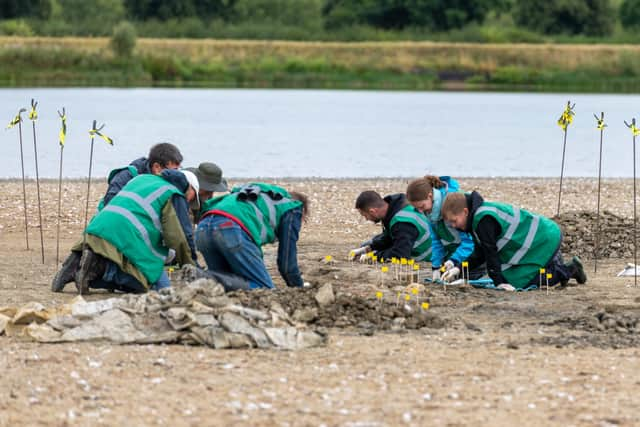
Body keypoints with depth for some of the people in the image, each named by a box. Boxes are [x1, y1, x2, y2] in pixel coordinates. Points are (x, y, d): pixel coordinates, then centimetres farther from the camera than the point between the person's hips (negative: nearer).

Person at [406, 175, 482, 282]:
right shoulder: (431, 209, -7)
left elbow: (469, 240, -30)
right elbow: (436, 238, 1)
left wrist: (454, 260, -41)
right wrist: (436, 266, -9)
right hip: (454, 249, 7)